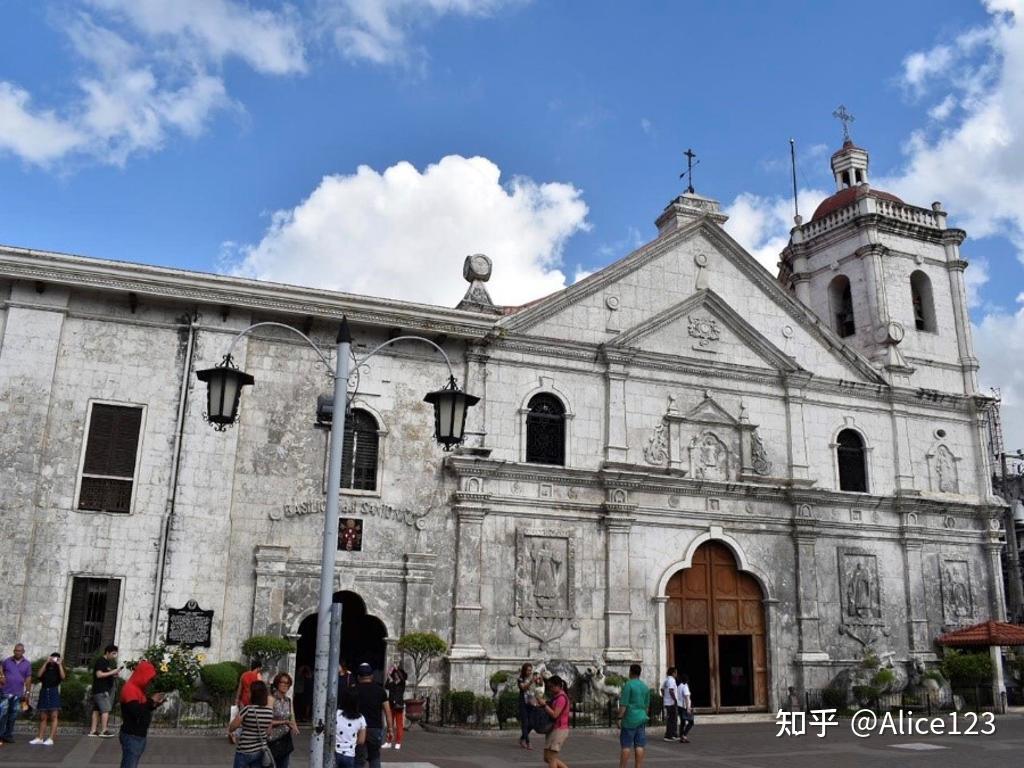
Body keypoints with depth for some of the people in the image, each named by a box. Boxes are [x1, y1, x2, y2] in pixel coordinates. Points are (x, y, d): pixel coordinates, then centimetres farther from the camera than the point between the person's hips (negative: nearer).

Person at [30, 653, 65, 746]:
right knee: (43, 717, 7)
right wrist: (46, 662, -8)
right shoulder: (46, 667, 11)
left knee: (53, 716, -6)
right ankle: (40, 738, 13)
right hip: (44, 692, 3)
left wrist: (59, 664, -11)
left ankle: (51, 739, -6)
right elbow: (39, 675, -7)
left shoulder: (59, 668, 7)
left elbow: (63, 676, -12)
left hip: (54, 692, -3)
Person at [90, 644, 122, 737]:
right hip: (101, 690, -9)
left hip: (105, 689, 9)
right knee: (106, 709, -10)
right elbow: (99, 674, -20)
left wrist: (114, 674, 7)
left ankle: (93, 730, 9)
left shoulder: (107, 662, 17)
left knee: (96, 709, 8)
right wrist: (112, 672, -18)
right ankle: (103, 731, -9)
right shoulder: (100, 661, -12)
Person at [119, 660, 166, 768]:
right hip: (131, 737, -9)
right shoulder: (130, 689, -17)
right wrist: (151, 701, -15)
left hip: (140, 736, 9)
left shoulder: (139, 689, 13)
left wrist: (155, 704, 2)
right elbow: (137, 712, -26)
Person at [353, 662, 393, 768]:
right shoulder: (380, 690, 5)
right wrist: (390, 729, 6)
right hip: (376, 728, 2)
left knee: (359, 759, 4)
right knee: (375, 757, 15)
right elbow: (387, 711, 2)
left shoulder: (354, 690, 1)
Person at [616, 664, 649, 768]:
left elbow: (623, 704, -14)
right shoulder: (645, 686, 10)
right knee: (640, 746, 4)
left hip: (629, 720, -6)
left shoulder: (628, 685, -10)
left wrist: (620, 718, -11)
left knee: (626, 745, -2)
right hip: (641, 719, 6)